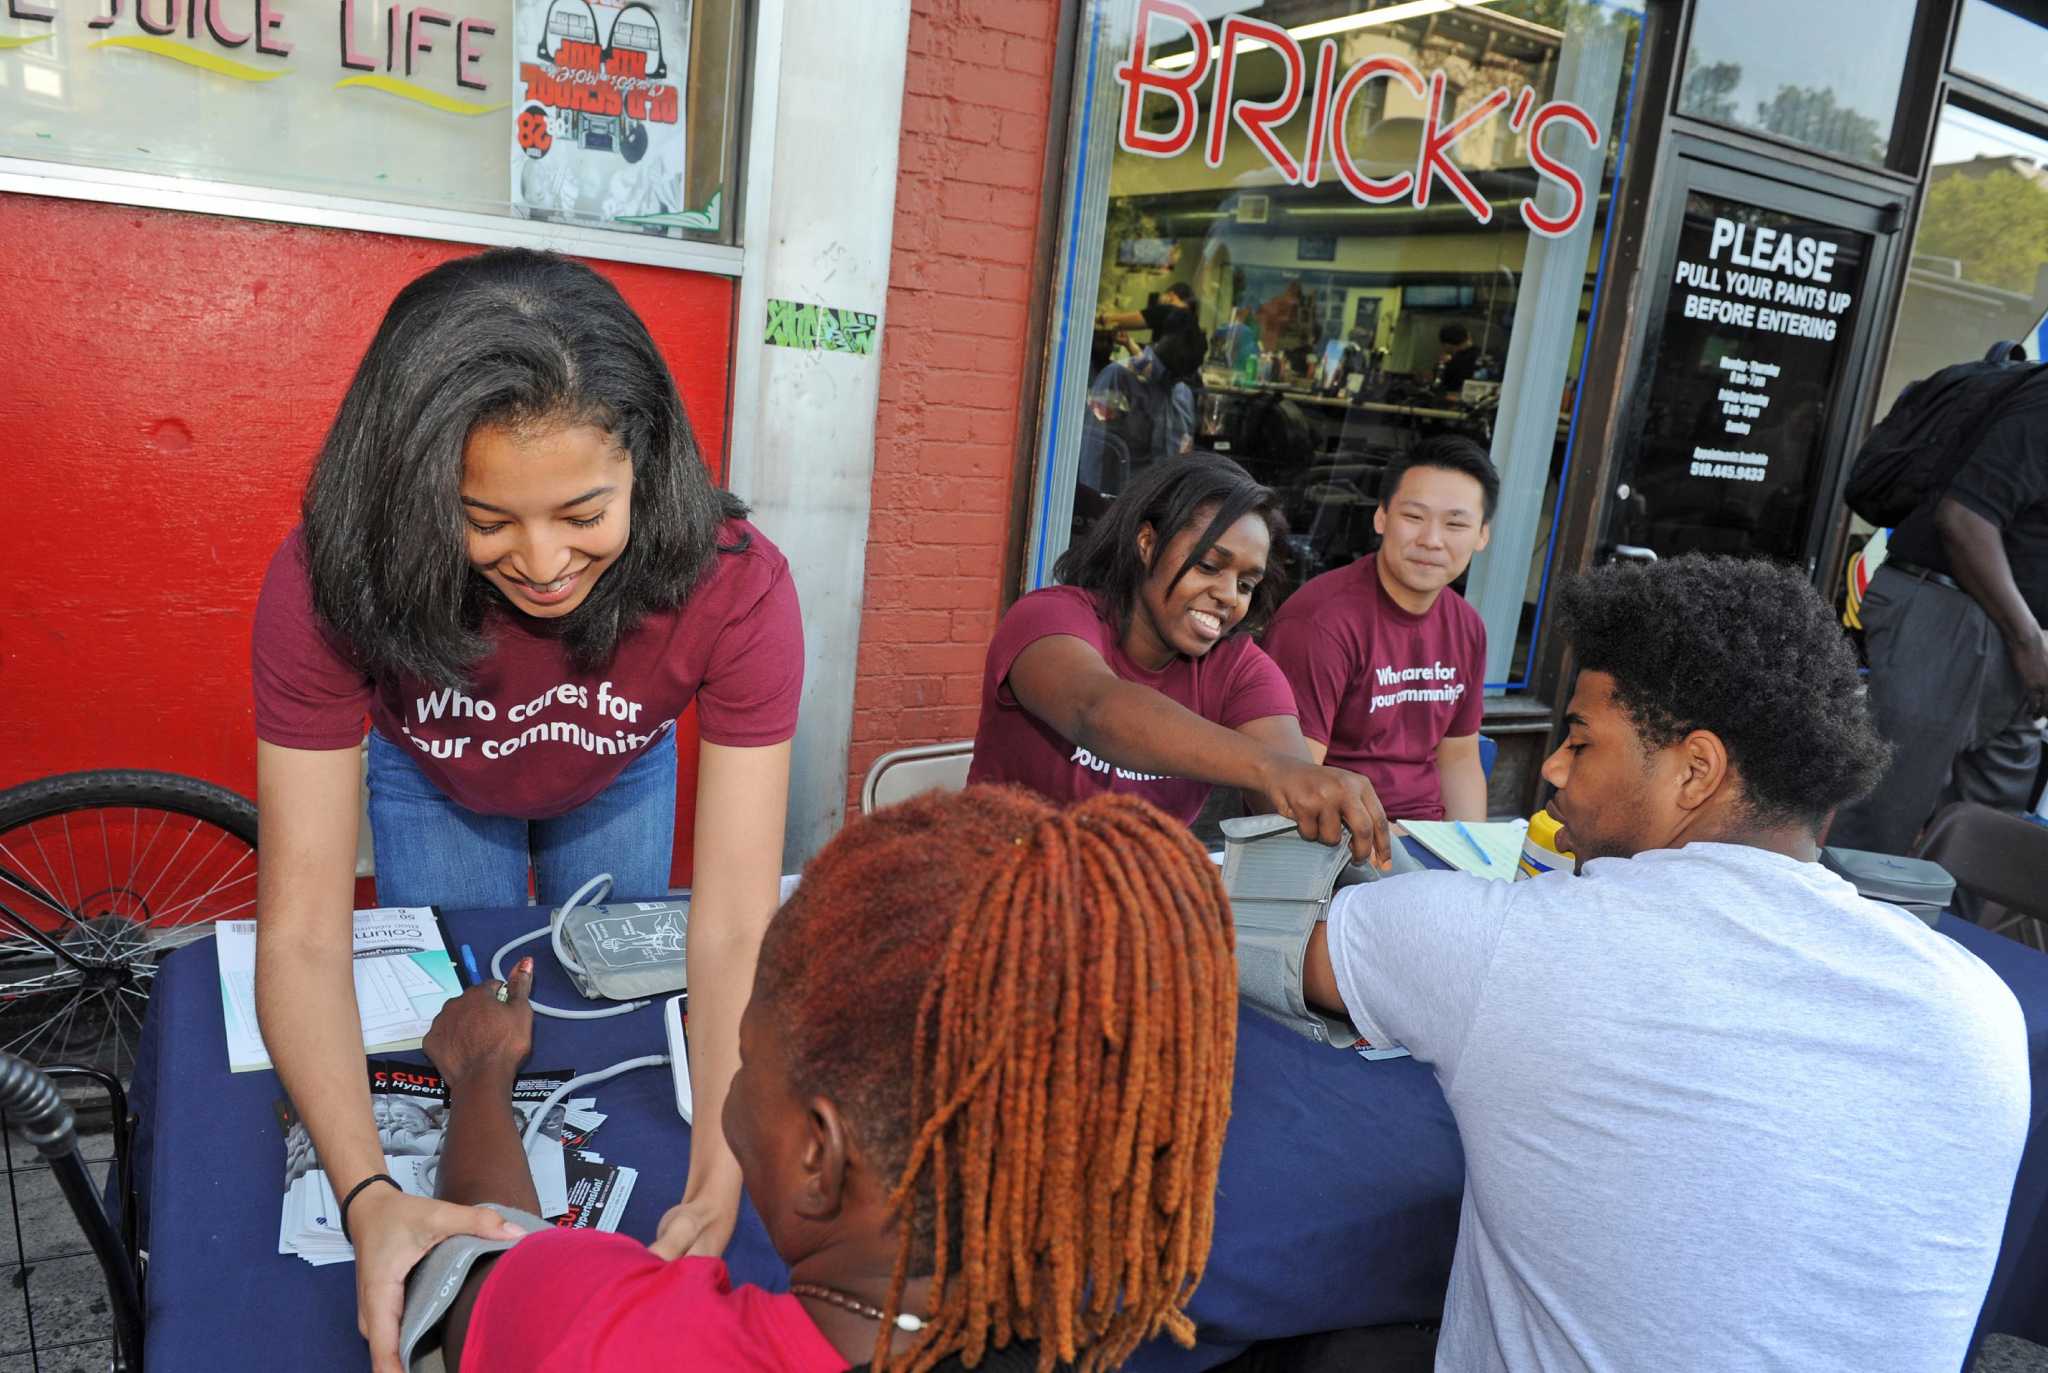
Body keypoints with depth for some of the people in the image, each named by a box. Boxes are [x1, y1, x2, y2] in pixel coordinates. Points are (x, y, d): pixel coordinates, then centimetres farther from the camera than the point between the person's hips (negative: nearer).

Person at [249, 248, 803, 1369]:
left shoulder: (733, 588, -41)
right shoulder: (329, 586, -39)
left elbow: (735, 927, -40)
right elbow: (302, 928, -38)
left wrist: (713, 1194, -51)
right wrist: (367, 1195, -51)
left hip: (616, 786, 1)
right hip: (435, 791, 0)